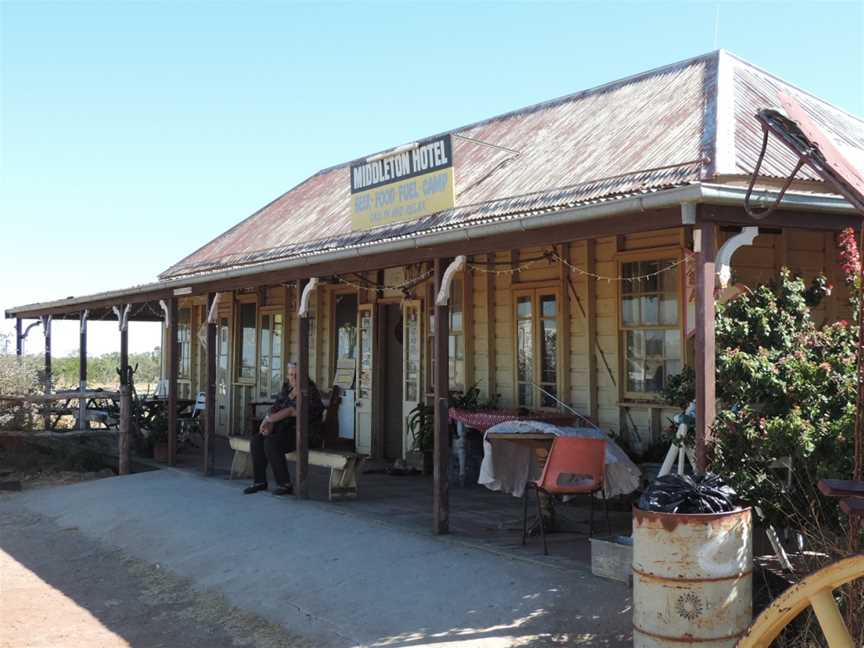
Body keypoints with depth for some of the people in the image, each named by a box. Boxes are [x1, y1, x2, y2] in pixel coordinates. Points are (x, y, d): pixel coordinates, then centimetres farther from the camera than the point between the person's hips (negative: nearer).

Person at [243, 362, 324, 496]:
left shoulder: (311, 392, -16)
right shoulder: (287, 389, 11)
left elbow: (291, 412, -22)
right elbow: (275, 408, 8)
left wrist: (267, 419, -15)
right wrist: (269, 426, -9)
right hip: (284, 430, 8)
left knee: (270, 443, -28)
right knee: (256, 440, -11)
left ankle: (285, 484, -18)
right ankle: (259, 481, -1)